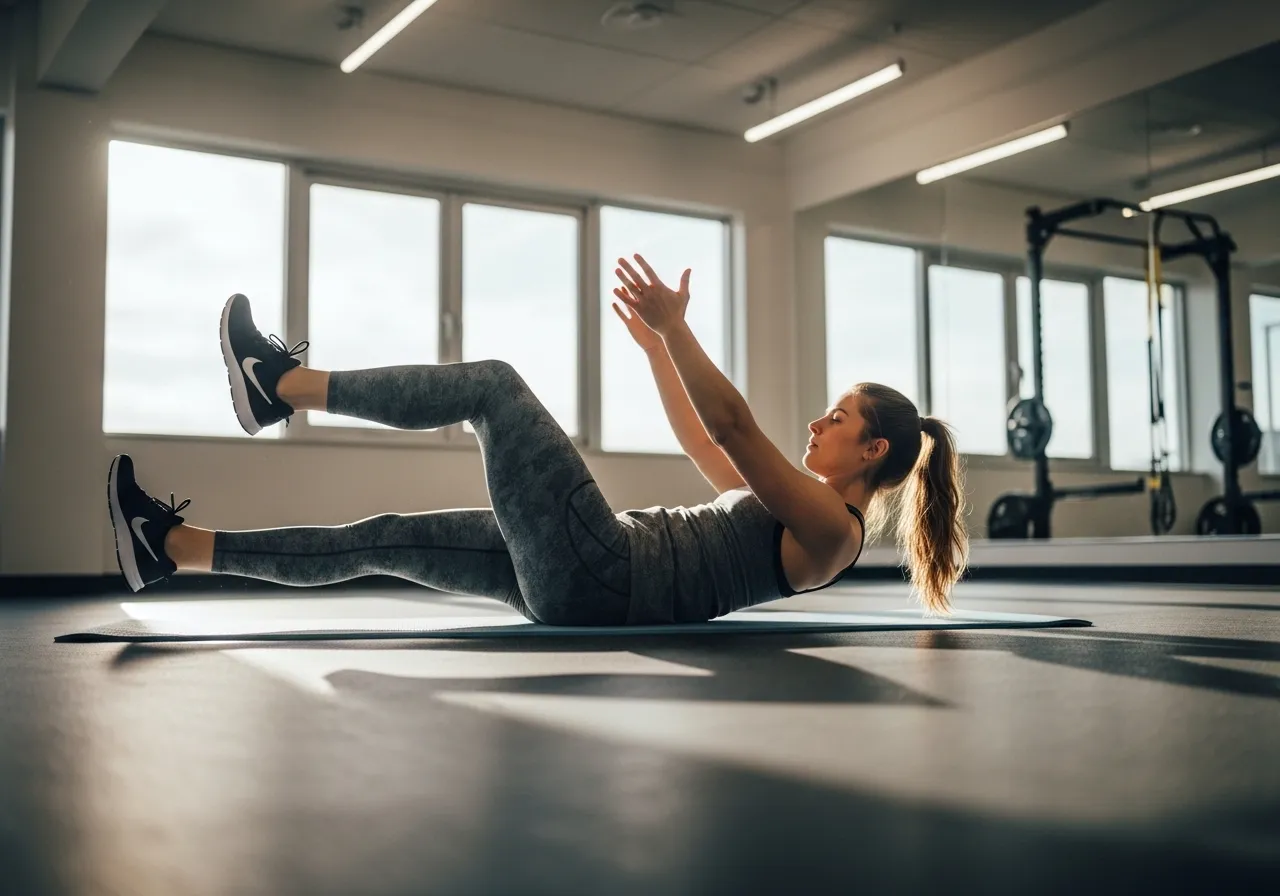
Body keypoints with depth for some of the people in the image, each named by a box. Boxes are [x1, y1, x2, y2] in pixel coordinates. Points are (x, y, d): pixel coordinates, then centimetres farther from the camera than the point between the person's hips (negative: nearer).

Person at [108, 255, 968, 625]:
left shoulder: (831, 530, -6)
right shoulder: (795, 509, 20)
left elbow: (734, 429, -19)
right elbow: (702, 442, 29)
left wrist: (677, 325, -22)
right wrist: (656, 345, 29)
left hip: (601, 579, -9)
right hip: (588, 581, 9)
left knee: (494, 384, -8)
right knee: (381, 539, 5)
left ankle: (284, 386, 2)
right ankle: (176, 548, 10)